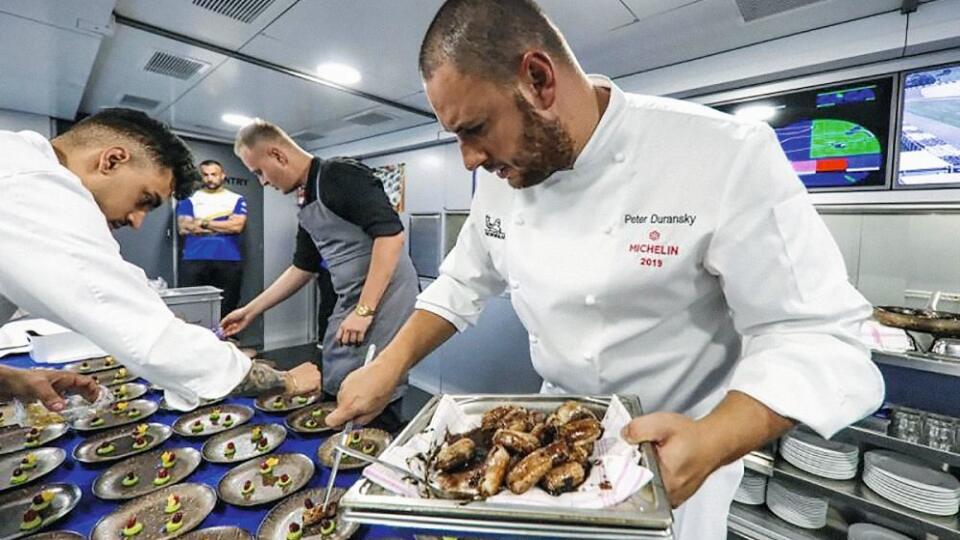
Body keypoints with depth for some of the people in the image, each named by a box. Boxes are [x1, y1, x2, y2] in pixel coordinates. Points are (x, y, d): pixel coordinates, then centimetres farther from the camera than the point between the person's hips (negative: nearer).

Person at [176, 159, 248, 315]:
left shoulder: (237, 199, 12)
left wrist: (204, 223, 1)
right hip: (194, 260, 1)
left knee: (226, 310, 2)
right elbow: (184, 228, -1)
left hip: (229, 261, 0)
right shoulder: (189, 199, 14)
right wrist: (224, 225, -3)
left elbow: (237, 225, -3)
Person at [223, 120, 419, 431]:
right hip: (349, 306, 9)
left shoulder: (340, 175, -11)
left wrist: (363, 310, -21)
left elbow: (391, 233, -22)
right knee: (335, 398, 18)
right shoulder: (307, 206, 16)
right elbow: (303, 268, 24)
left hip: (384, 303, -9)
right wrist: (251, 310, 25)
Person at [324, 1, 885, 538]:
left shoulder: (726, 155, -25)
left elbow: (816, 335, -21)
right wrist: (389, 366, -5)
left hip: (675, 450, -4)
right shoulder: (503, 176, -7)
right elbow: (464, 284, 3)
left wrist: (709, 446, -36)